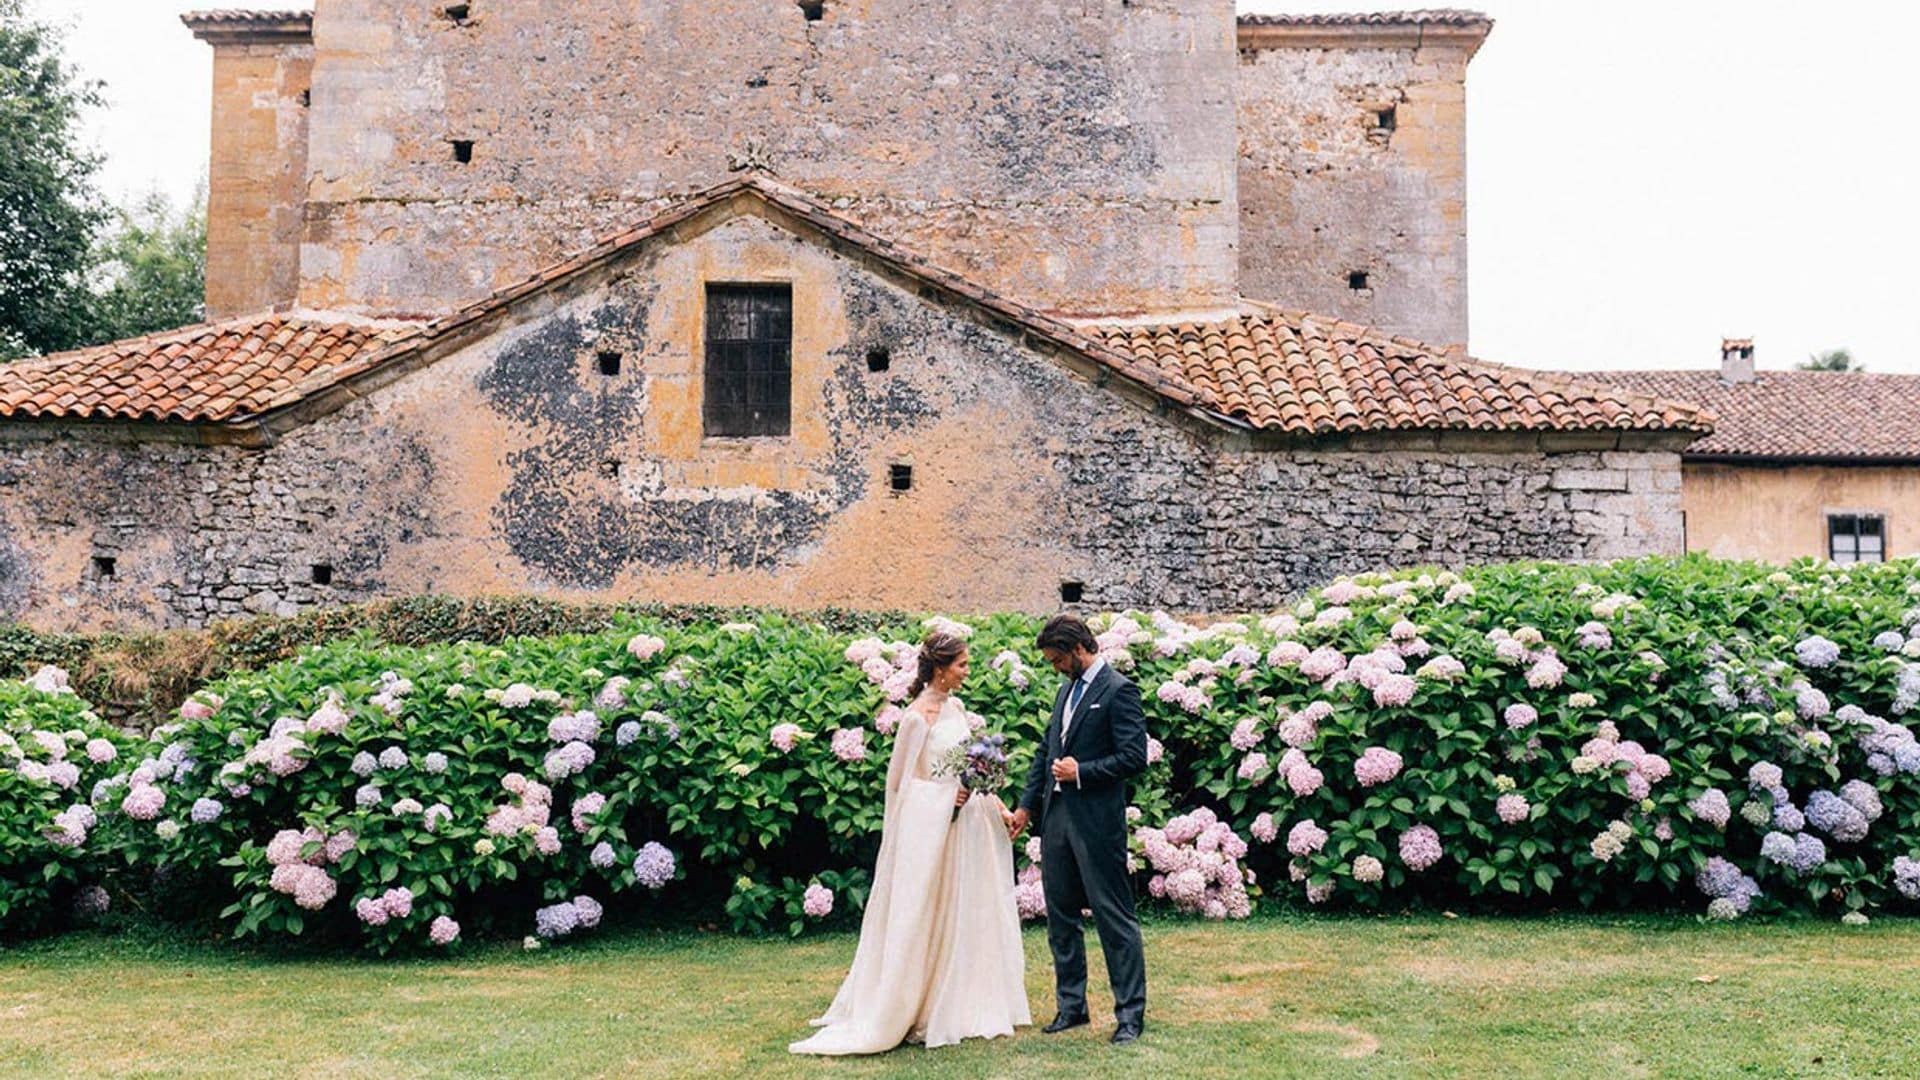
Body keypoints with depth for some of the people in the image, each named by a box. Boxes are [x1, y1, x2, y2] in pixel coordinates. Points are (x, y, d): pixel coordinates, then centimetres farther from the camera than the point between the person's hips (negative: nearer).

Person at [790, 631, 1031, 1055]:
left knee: (964, 915, 13)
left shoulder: (955, 708, 9)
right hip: (928, 826, -8)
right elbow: (899, 780, -11)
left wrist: (991, 801, 6)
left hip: (961, 823, 8)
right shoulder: (916, 717, -14)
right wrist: (946, 795, -17)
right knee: (922, 921, -1)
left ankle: (959, 1009, 24)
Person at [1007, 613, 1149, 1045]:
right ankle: (1071, 1006, 25)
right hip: (1056, 817, 9)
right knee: (1061, 917, 14)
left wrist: (1080, 772, -15)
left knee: (1115, 918, -1)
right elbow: (1046, 751, 20)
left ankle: (1130, 1013, 7)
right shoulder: (1067, 690, 15)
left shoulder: (1119, 691, -10)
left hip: (1097, 823, -8)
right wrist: (1026, 807, 16)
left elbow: (1135, 758, -16)